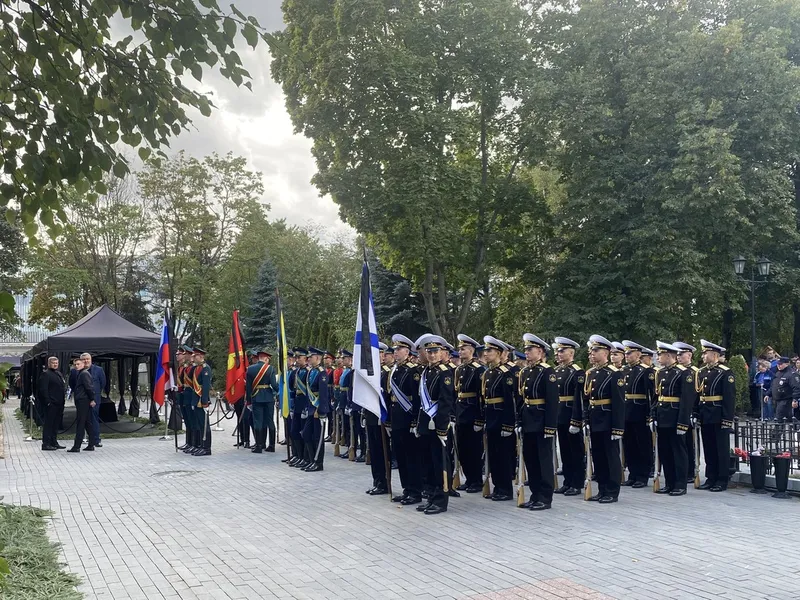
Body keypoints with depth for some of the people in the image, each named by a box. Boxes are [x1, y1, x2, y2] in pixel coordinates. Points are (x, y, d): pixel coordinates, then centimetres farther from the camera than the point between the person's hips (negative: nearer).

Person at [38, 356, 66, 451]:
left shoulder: (59, 373, 19)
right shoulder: (46, 374, -7)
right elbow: (43, 389, -14)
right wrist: (47, 401, -19)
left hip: (59, 403, 9)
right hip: (51, 404, -9)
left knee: (56, 424, 14)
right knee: (48, 423, -5)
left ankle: (54, 442, 21)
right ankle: (46, 444, -2)